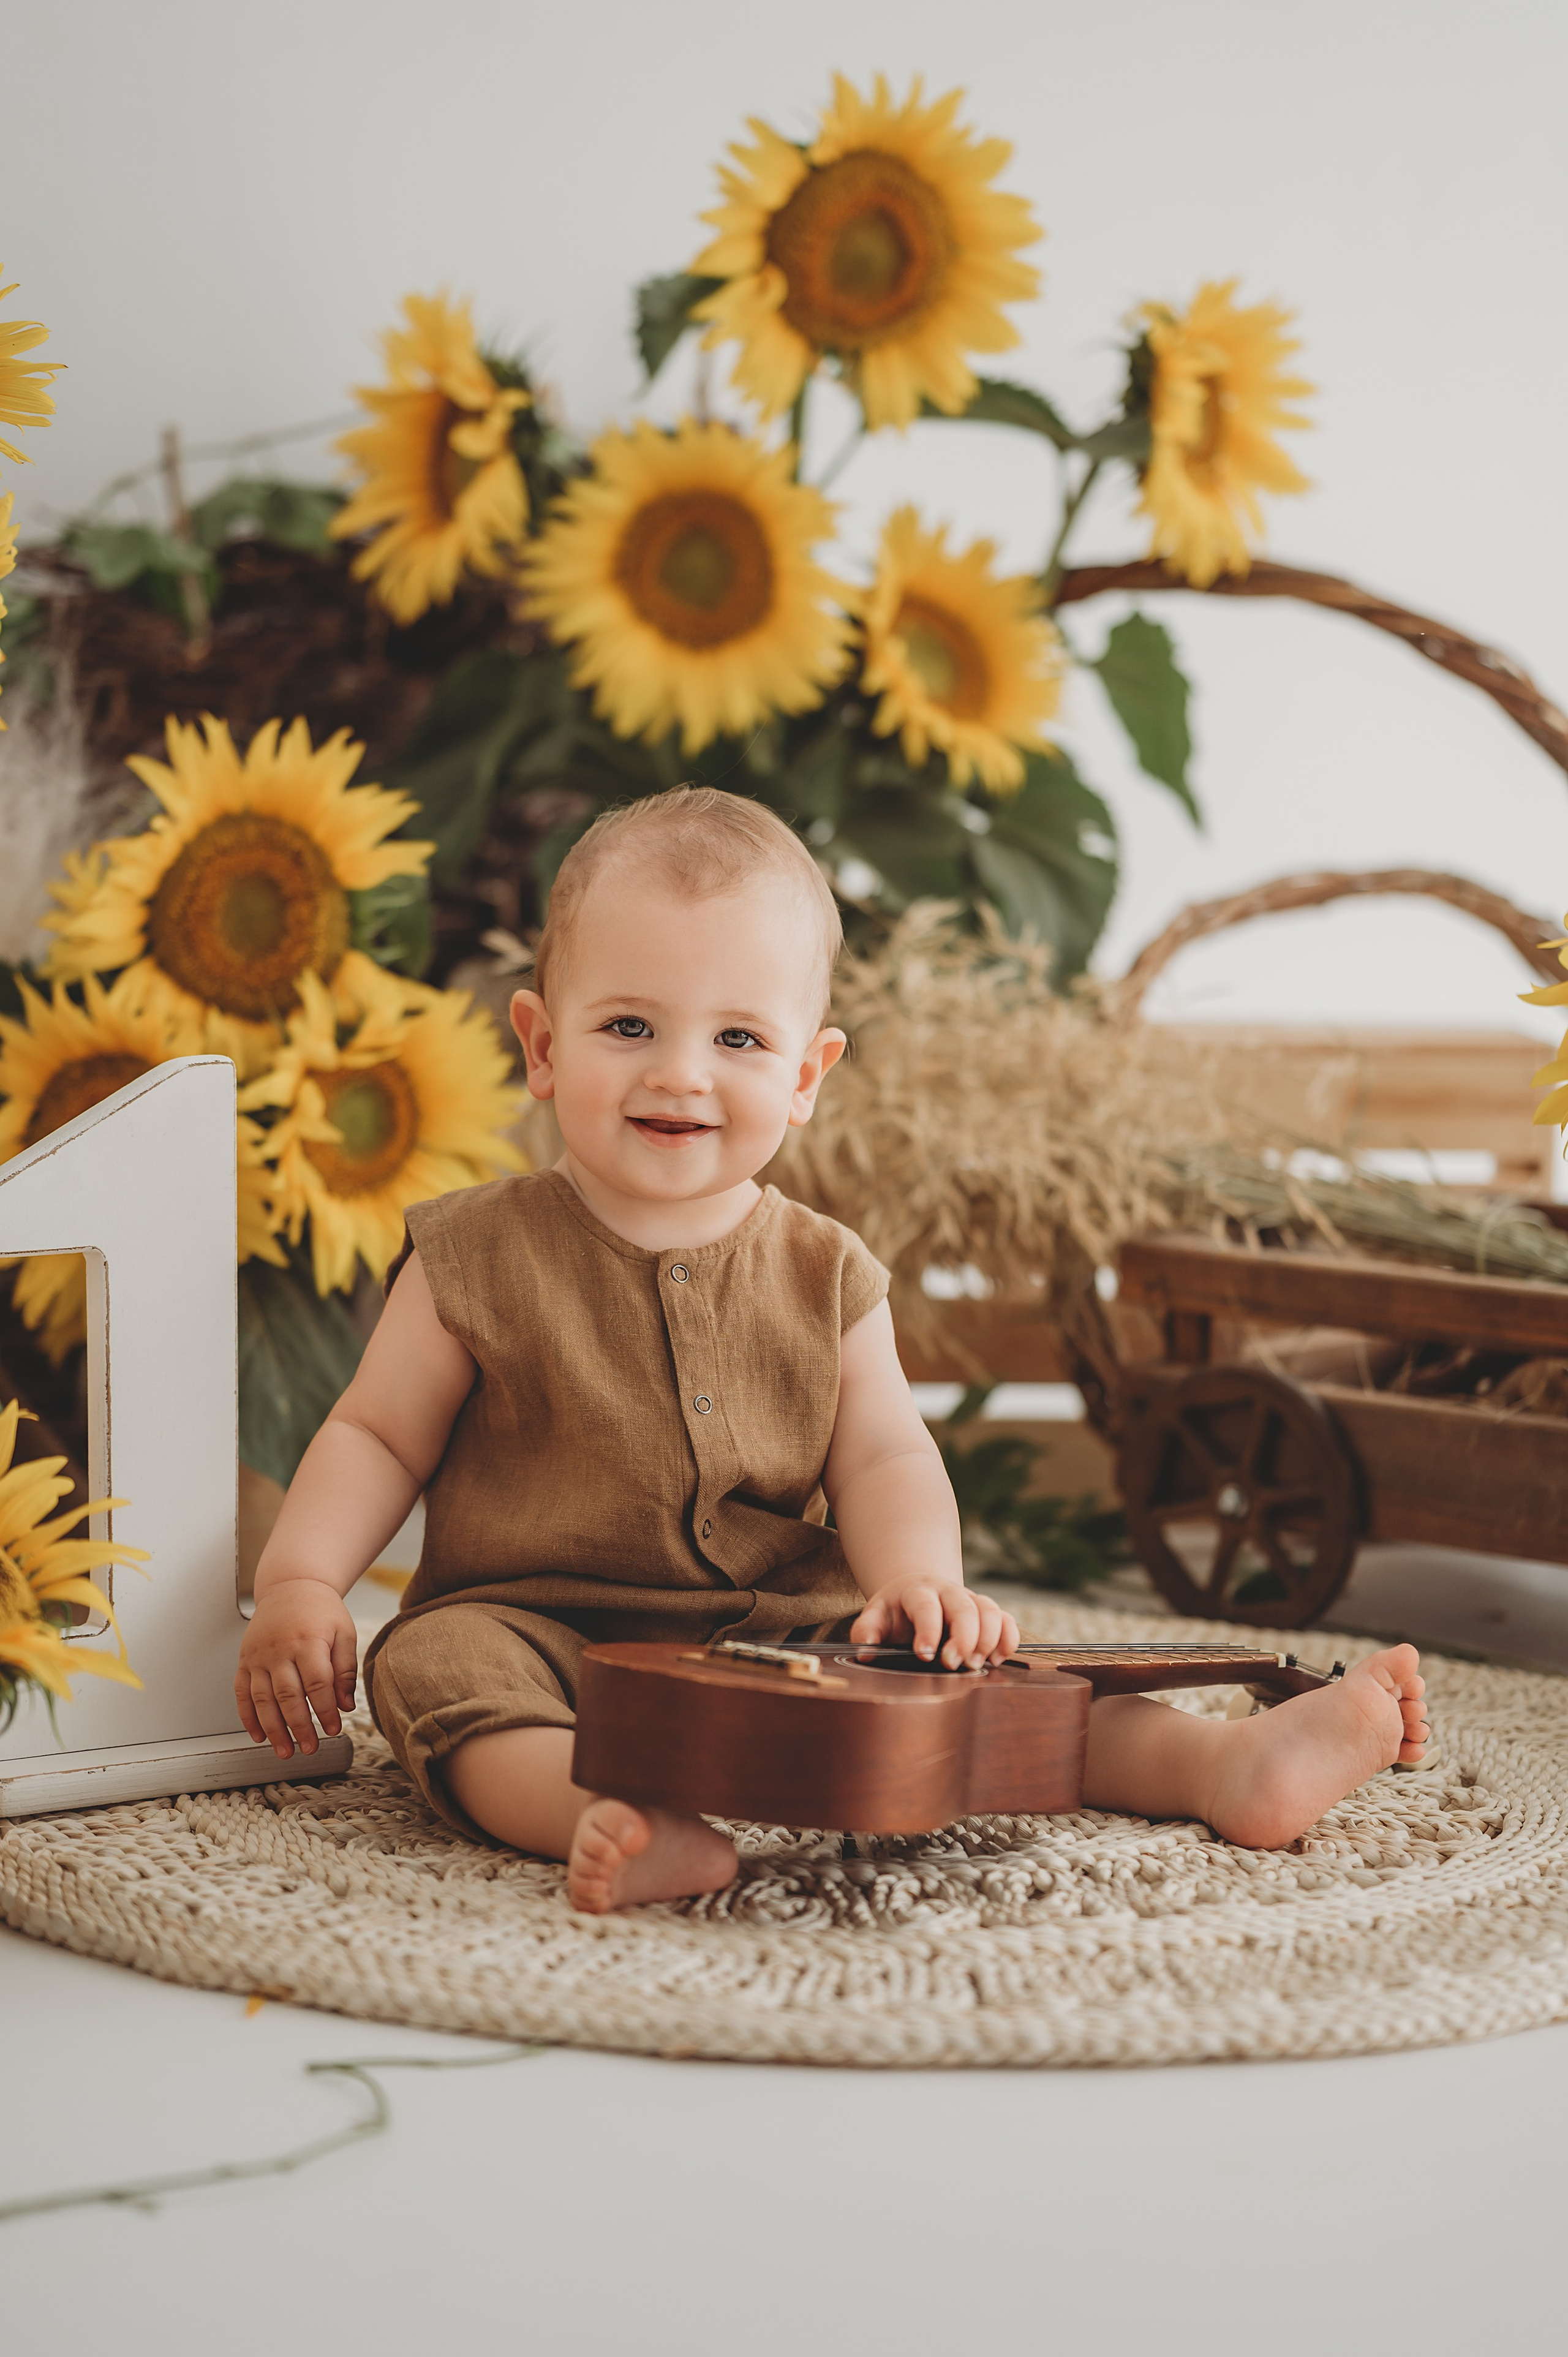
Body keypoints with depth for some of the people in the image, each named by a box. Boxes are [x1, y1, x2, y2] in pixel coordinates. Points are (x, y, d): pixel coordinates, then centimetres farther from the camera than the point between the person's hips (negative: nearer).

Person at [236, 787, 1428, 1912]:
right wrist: (301, 1586, -12)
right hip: (537, 1624, -3)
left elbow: (883, 1454, 2)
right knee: (439, 1667, -33)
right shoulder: (480, 1256, -1)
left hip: (786, 1637, 3)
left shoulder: (825, 1276, 6)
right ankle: (620, 1824, -57)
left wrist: (917, 1575, -20)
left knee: (969, 1669, -15)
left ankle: (1223, 1767, -20)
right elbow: (378, 1435, 4)